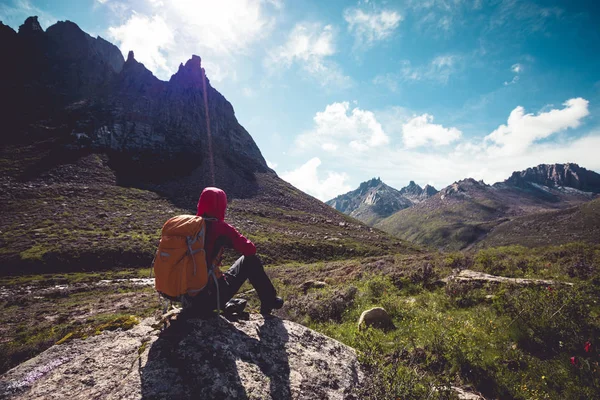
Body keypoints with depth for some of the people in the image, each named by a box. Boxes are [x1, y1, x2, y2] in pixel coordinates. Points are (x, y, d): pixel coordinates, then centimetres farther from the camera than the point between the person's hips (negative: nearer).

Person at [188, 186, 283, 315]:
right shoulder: (221, 228, -16)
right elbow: (250, 249, -10)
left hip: (187, 295, 6)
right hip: (210, 298, -5)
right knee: (250, 260, 11)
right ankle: (270, 301, 25)